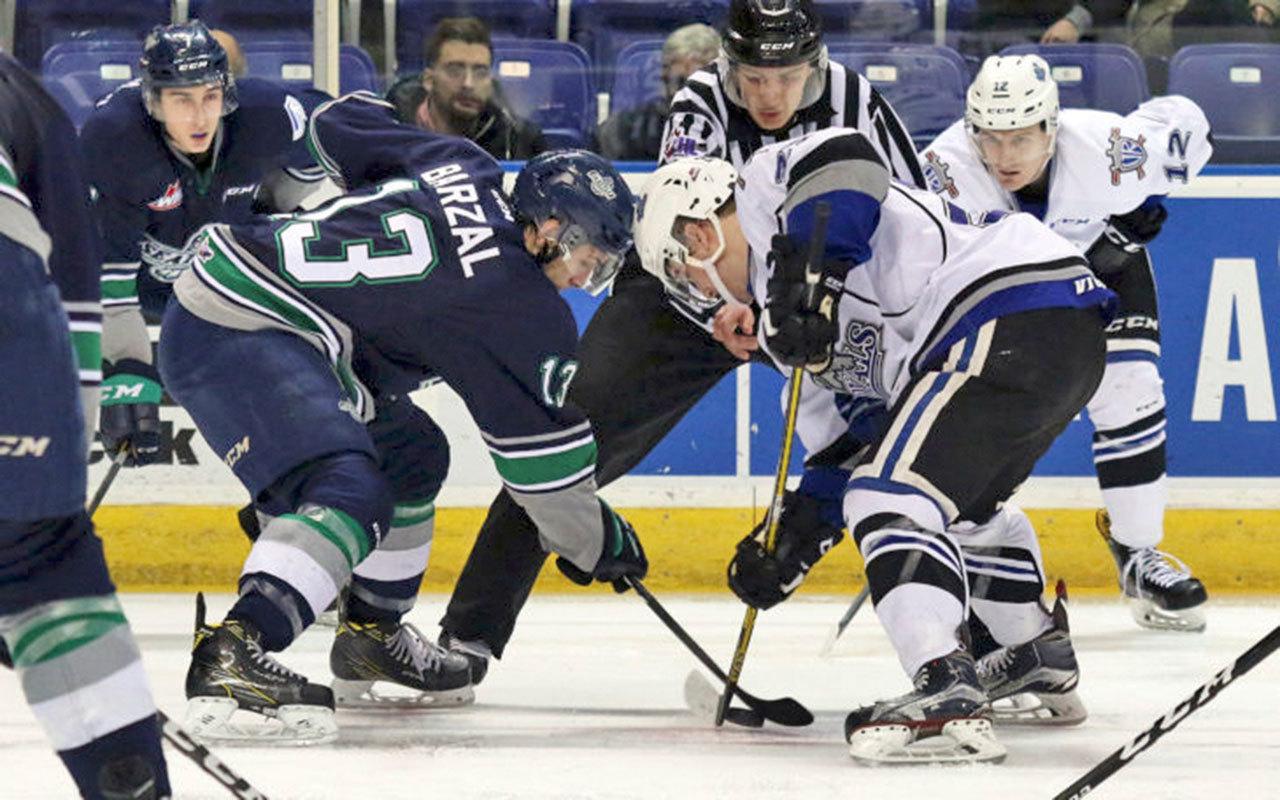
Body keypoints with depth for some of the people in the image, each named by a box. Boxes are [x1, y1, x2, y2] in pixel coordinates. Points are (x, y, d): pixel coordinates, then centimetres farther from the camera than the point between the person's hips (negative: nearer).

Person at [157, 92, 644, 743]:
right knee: (351, 495, -26)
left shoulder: (463, 168, 10)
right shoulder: (516, 304, -11)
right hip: (238, 339, -11)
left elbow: (337, 127, 21)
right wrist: (595, 542, 8)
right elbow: (543, 439, -4)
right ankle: (231, 654, -42)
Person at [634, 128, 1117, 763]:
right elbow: (849, 438, 29)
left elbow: (844, 159, -19)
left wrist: (810, 277, -24)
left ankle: (948, 696, -30)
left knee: (892, 497, -16)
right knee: (961, 500, 30)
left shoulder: (768, 184, 5)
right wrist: (789, 542, 24)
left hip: (1016, 313, -11)